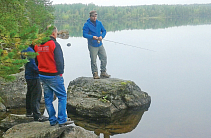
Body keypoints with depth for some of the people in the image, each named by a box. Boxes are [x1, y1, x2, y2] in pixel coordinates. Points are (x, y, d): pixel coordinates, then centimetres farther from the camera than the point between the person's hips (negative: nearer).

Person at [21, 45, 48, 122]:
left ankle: (29, 112, 31)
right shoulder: (30, 51, -19)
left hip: (28, 76, 11)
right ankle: (37, 115, -4)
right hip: (33, 77, -11)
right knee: (36, 95, -7)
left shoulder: (26, 50, 12)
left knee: (30, 94, 19)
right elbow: (32, 65, -24)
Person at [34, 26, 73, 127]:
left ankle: (52, 120, 18)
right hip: (54, 75, -7)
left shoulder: (37, 45, 7)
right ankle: (62, 120, 2)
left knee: (48, 98, 13)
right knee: (62, 96, 3)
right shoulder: (54, 44, -14)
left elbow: (36, 60, 13)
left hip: (42, 75, 7)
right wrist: (60, 72, -3)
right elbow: (59, 61, -14)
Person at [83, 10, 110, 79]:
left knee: (104, 58, 6)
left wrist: (102, 36, -7)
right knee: (93, 60, 0)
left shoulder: (99, 23, 7)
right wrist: (92, 37, -25)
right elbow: (84, 34, -11)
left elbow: (104, 31, 13)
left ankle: (103, 72, 18)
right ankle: (95, 74, 12)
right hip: (92, 45, -5)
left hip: (100, 44, 5)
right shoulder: (87, 24, -7)